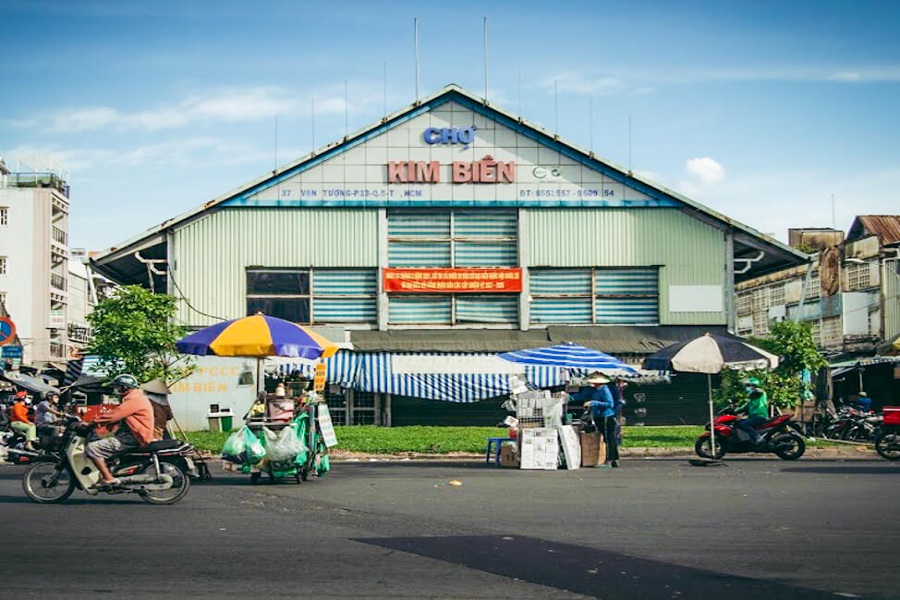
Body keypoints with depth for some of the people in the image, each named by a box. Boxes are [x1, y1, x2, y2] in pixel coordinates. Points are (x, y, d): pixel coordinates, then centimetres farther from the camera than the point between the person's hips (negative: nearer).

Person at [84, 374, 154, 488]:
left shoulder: (134, 399, -15)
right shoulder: (136, 397, 20)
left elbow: (113, 416, -21)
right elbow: (116, 415, 20)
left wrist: (93, 422, -15)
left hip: (131, 439, -11)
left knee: (92, 448, -17)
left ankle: (108, 478, -19)